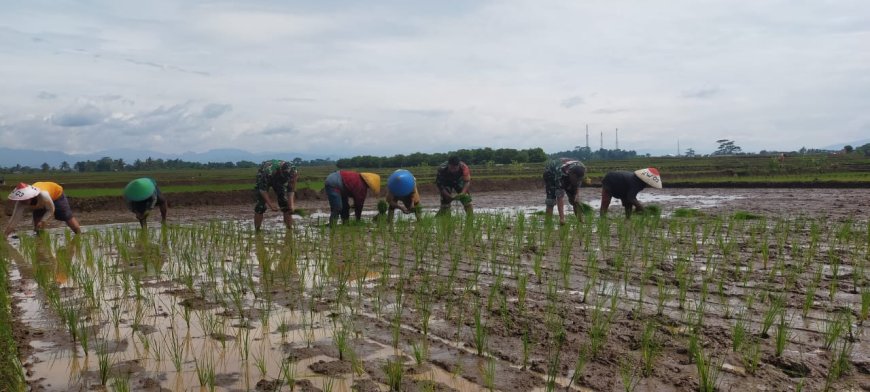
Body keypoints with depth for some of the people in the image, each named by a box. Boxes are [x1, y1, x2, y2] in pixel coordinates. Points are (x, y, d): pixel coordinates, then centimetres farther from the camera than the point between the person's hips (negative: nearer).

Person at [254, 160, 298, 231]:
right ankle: (257, 231, -4)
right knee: (261, 205, -13)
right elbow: (262, 189, -30)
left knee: (286, 203, -8)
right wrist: (270, 203, -38)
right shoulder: (268, 172, -44)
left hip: (279, 180, 3)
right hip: (263, 180, -3)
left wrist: (291, 205, -33)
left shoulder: (292, 171, -32)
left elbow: (291, 190, -21)